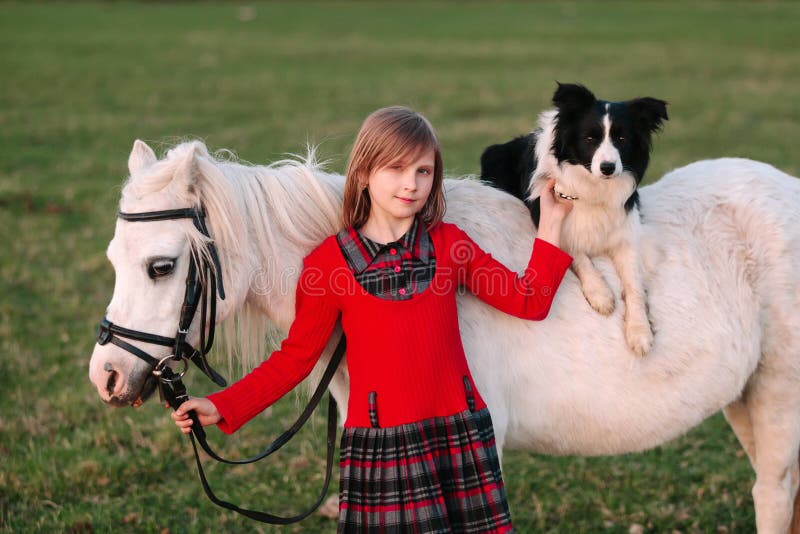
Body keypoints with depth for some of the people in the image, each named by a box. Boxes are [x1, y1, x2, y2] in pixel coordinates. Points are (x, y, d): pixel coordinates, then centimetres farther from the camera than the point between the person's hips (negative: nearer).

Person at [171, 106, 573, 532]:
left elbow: (529, 302, 7)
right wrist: (222, 407, -5)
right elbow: (296, 356, 3)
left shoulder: (450, 243, 6)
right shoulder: (330, 261, -1)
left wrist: (550, 225, 2)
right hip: (379, 446, -2)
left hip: (461, 438, 2)